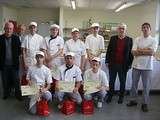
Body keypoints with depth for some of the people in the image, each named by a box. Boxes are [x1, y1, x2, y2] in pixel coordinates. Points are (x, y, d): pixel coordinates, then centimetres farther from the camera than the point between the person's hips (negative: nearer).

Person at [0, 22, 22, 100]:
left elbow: (19, 50, 3)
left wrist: (16, 57, -6)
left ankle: (18, 94, 22)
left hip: (14, 64, 0)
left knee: (16, 80, 7)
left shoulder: (16, 38, -1)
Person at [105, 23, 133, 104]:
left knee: (122, 82, 11)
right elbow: (108, 50, 5)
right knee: (111, 81, 10)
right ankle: (110, 96, 23)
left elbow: (131, 52, 0)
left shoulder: (129, 40, 1)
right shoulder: (113, 38, 4)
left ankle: (121, 97, 26)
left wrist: (129, 64, -3)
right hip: (113, 64, 1)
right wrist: (107, 61, 0)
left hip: (123, 65, -1)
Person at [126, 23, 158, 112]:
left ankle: (145, 103, 20)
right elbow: (133, 52, -7)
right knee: (134, 84, 11)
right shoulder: (137, 39, 4)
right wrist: (146, 50, -11)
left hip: (147, 67, -2)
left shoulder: (154, 41, -1)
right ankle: (133, 100, 27)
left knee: (146, 86, 7)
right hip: (136, 65, 2)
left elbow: (152, 52, -16)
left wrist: (140, 50, -10)